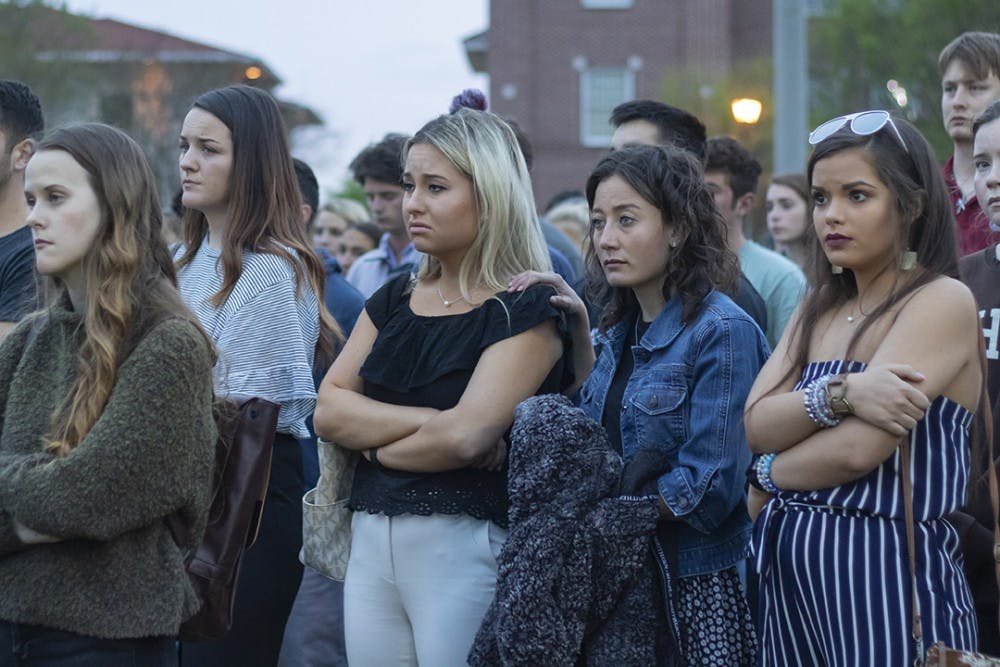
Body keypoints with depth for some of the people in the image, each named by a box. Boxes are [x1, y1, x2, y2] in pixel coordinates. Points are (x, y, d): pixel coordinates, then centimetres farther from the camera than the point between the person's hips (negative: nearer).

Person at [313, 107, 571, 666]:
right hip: (371, 541, 6)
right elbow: (329, 410, 3)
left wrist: (375, 445, -3)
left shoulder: (527, 310, -7)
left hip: (465, 549, -6)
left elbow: (465, 437, -19)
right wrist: (428, 421, -11)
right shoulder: (394, 300, 14)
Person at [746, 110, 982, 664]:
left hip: (886, 570, -6)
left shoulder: (944, 302, -8)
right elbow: (756, 425, 0)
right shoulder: (819, 308, 14)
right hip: (791, 564, 6)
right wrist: (841, 393, -17)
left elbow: (860, 447, -17)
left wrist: (769, 475, -1)